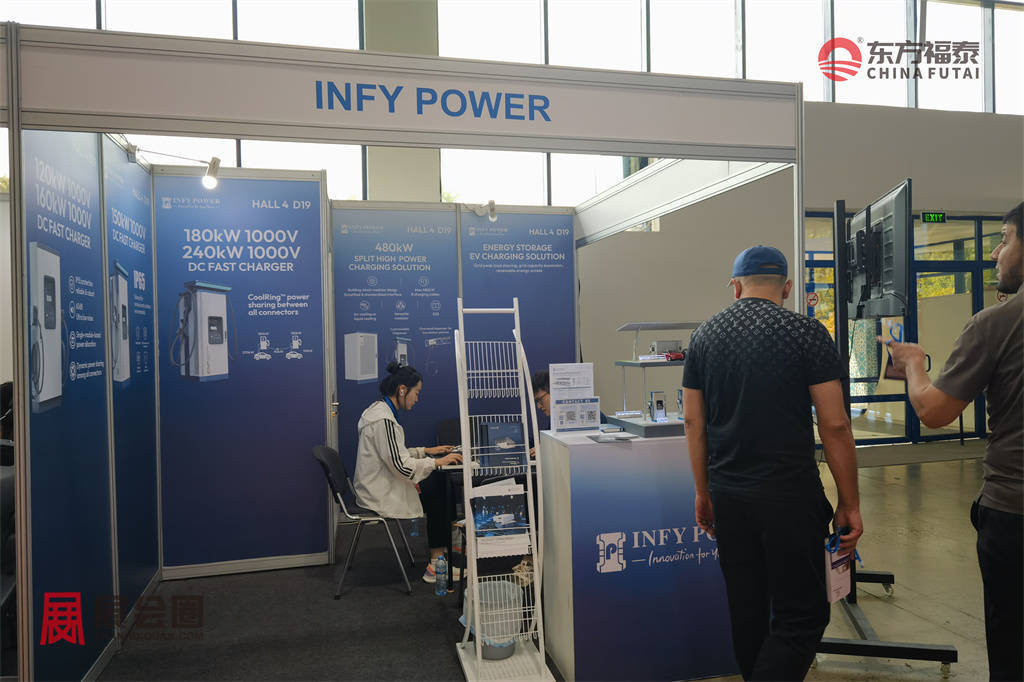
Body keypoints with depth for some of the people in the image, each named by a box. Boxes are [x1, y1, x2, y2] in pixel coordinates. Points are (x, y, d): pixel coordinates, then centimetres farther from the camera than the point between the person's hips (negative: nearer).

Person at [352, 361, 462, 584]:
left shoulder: (379, 410, 9)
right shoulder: (384, 420, -23)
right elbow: (402, 466, -25)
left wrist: (427, 451, 14)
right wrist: (437, 462, -16)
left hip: (378, 488, 10)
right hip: (381, 496, -10)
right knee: (438, 498, -3)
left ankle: (438, 560, 14)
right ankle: (436, 564, 8)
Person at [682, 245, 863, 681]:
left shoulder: (704, 335, 6)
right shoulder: (807, 333, -6)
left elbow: (693, 422, 7)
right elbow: (835, 425, -9)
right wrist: (850, 505, 0)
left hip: (727, 495, 5)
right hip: (789, 496, -4)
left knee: (746, 611, 16)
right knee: (802, 616, 3)